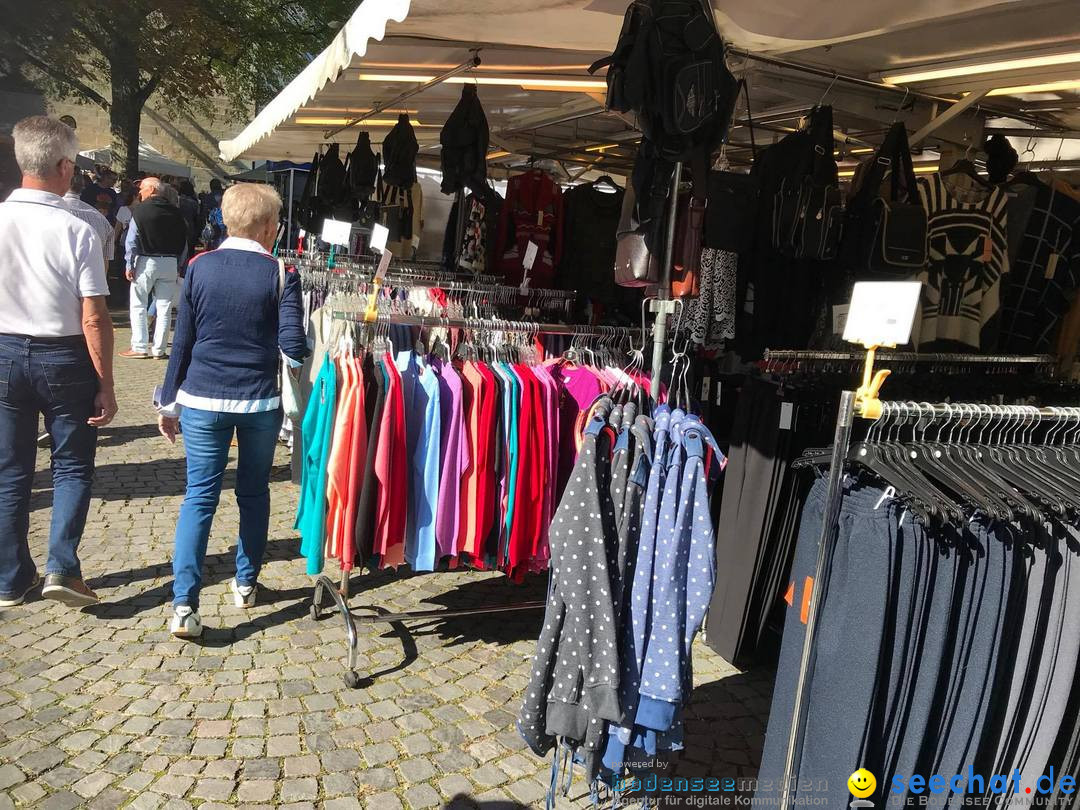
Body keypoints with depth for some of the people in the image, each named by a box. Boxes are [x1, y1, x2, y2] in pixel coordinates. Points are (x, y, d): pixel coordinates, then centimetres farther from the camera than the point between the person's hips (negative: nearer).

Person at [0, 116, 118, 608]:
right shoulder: (77, 231, -15)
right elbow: (94, 319, -15)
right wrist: (105, 384, -7)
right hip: (64, 359, -3)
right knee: (72, 466, 13)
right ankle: (61, 567, 3)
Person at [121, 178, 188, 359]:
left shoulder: (140, 210, -5)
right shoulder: (175, 212, 5)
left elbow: (132, 240, -7)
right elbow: (184, 242, 7)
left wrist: (130, 265, -3)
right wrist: (179, 266, 12)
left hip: (146, 261, -3)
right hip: (170, 263, 3)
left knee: (138, 305, 6)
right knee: (164, 307, 6)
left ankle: (139, 347, 5)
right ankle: (159, 349, 8)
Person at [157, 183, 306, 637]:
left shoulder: (199, 267, 0)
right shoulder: (280, 273, -6)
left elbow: (182, 341, 4)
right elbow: (293, 344, -12)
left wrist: (169, 403, 11)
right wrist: (296, 360, 11)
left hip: (203, 400, 1)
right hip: (260, 401, -1)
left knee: (199, 497, 4)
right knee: (254, 493, 16)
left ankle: (184, 604, -4)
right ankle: (246, 584, 29)